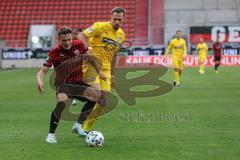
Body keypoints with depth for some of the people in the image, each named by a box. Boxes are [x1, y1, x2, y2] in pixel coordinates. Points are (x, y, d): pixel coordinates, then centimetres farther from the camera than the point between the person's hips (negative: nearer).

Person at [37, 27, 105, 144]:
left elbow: (89, 57, 12)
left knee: (97, 95, -11)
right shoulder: (54, 53, -17)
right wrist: (40, 81, -39)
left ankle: (78, 125, 0)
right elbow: (43, 71, -18)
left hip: (78, 83, 5)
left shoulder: (79, 45, -7)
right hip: (63, 83, -5)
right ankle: (51, 134, -23)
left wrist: (98, 72, 18)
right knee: (62, 101, -35)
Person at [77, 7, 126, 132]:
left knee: (102, 102, 0)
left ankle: (86, 129, 12)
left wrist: (112, 75, 21)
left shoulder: (121, 35, 12)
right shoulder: (101, 26, -8)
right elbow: (82, 36, -13)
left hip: (105, 69, 6)